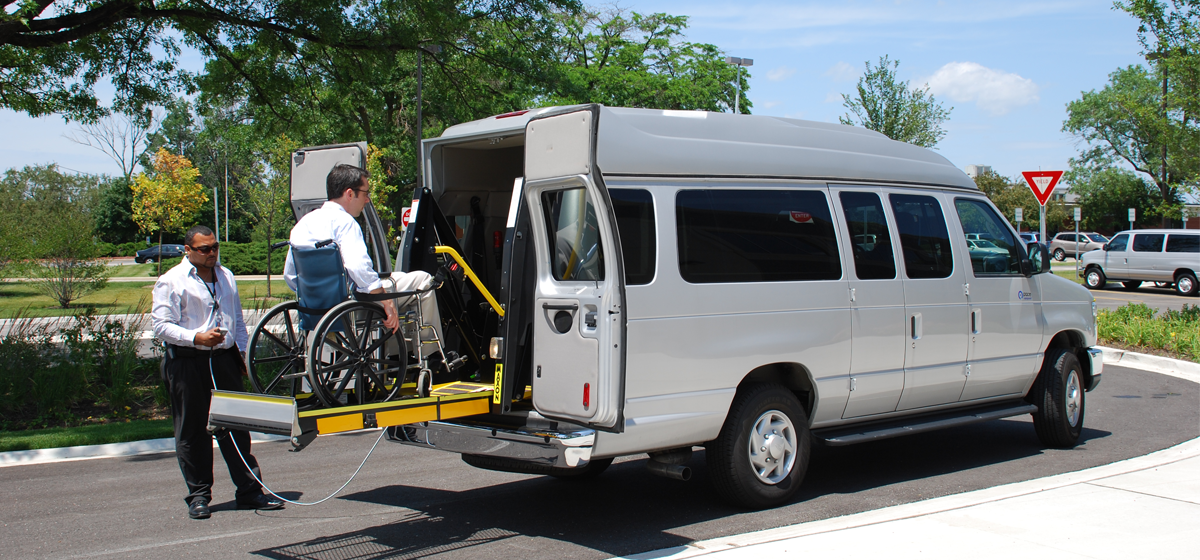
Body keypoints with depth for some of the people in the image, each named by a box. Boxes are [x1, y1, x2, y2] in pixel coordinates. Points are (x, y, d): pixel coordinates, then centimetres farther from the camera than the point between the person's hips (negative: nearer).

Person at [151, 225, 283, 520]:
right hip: (187, 364, -4)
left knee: (237, 427, 4)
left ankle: (249, 492, 8)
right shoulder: (171, 281, -1)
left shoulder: (226, 276, 18)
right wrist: (197, 337, -19)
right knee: (192, 432, 1)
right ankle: (198, 496, 11)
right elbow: (161, 325, -8)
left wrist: (244, 355, 16)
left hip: (224, 360, 5)